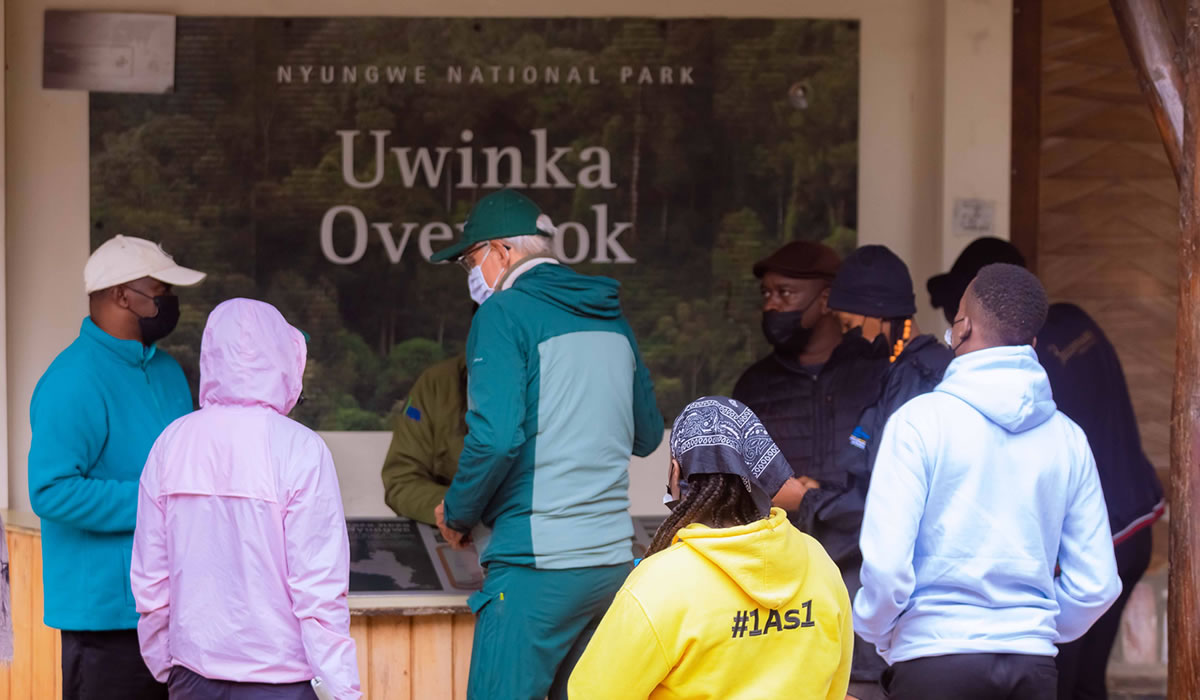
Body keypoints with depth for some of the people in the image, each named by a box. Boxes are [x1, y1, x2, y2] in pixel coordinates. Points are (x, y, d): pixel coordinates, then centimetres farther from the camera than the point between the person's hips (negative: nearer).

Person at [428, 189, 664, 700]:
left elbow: (496, 436, -19)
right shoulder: (611, 318, 15)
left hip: (538, 568, -7)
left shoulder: (505, 313, -7)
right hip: (612, 560, 8)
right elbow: (647, 436, 24)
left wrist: (456, 513, -4)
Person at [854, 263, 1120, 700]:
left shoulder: (921, 420, -6)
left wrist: (877, 632, 6)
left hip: (935, 664, -4)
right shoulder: (1068, 438, 7)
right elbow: (1098, 585, 8)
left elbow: (886, 564, -13)